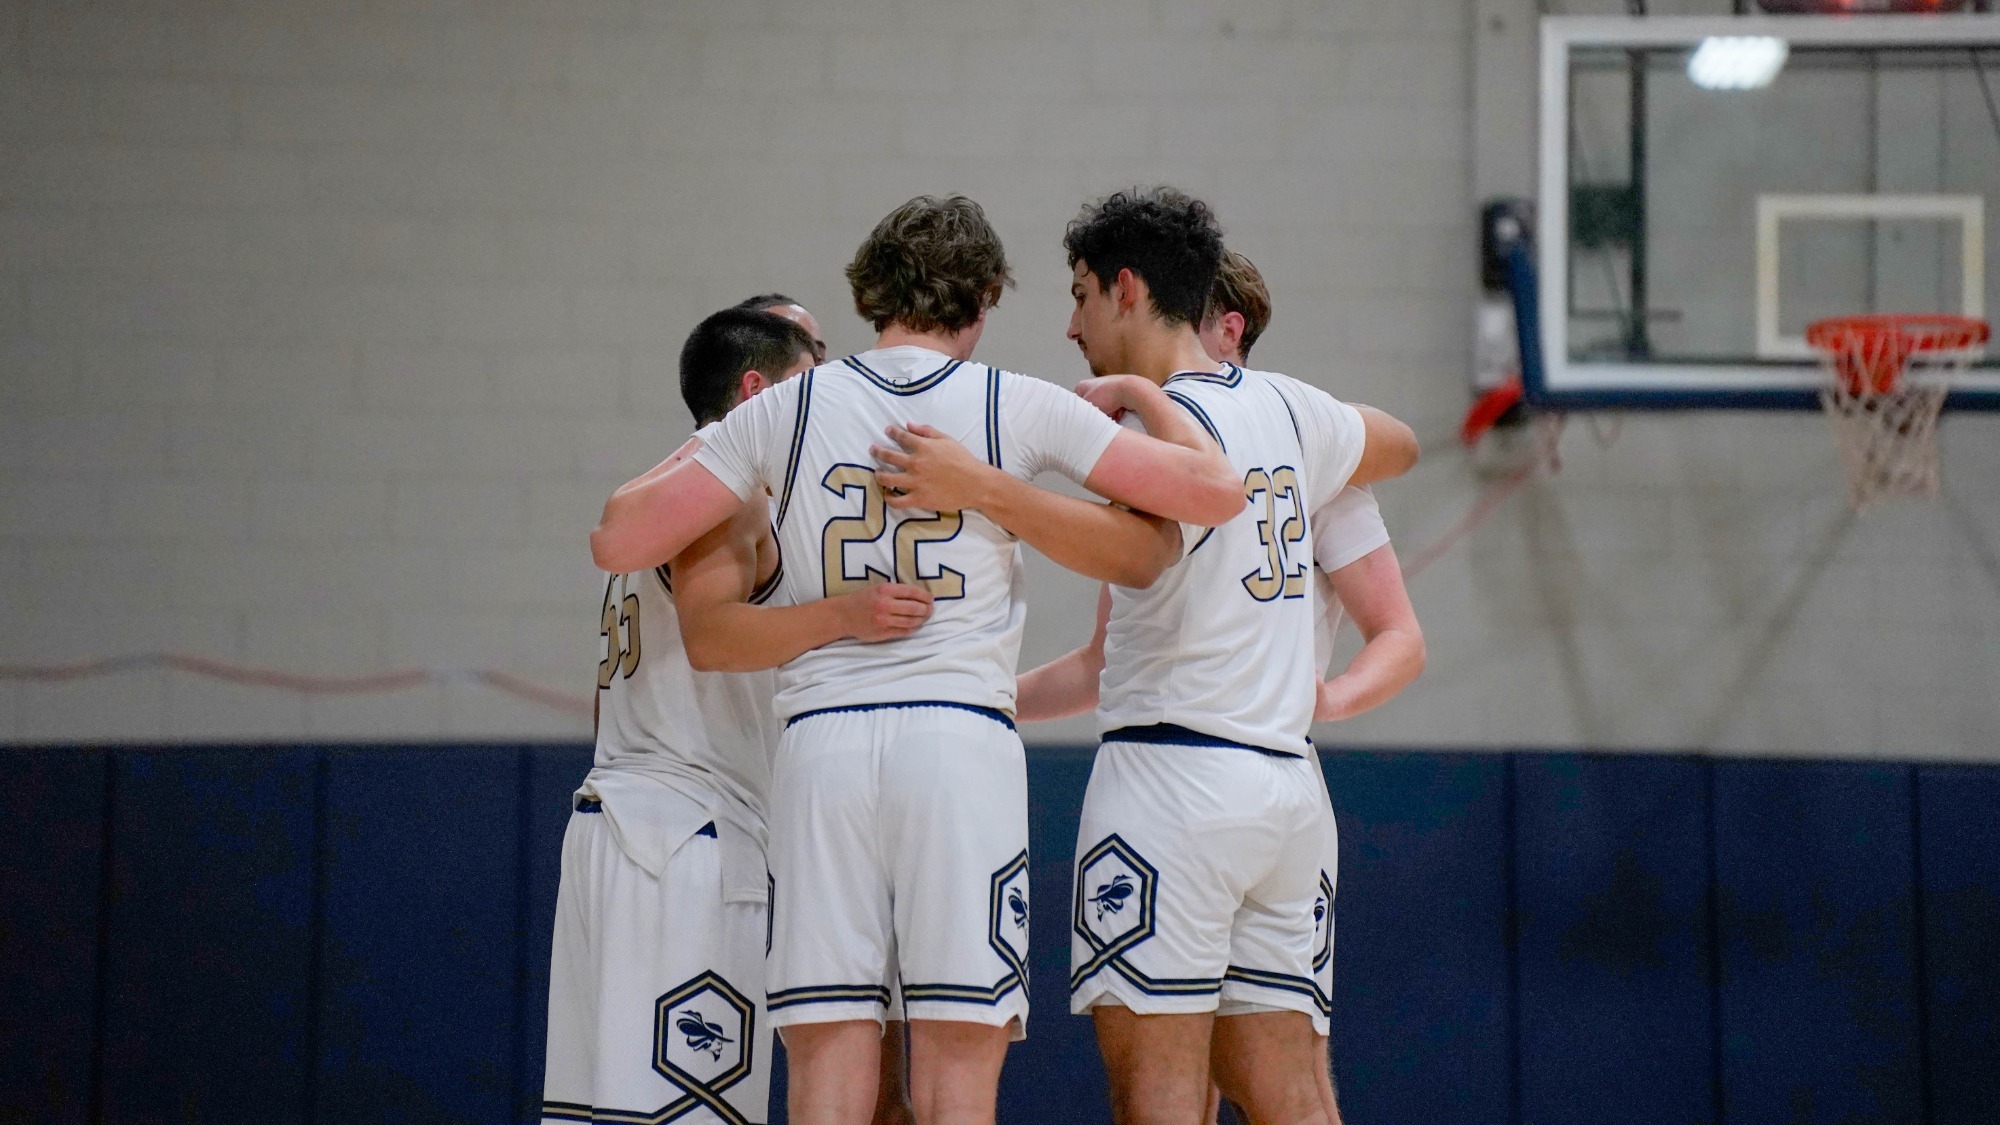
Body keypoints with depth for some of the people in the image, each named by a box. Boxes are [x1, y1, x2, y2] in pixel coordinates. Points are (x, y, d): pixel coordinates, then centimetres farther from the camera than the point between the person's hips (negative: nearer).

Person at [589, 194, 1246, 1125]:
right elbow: (1216, 491, 2)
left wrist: (694, 452, 26)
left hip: (821, 738, 2)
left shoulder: (786, 409, 8)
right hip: (962, 735, -2)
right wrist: (1147, 396, 21)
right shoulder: (1016, 405, 4)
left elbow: (617, 541, 8)